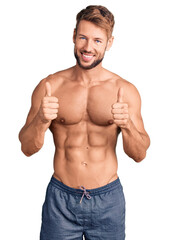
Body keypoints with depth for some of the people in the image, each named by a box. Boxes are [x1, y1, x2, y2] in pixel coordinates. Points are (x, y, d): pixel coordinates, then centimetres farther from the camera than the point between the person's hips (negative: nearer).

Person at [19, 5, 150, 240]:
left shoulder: (125, 90, -5)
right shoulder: (50, 86, -6)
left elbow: (139, 155, -4)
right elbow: (27, 148, -5)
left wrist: (127, 125, -23)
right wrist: (41, 120, -25)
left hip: (108, 200, 1)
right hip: (60, 197, 0)